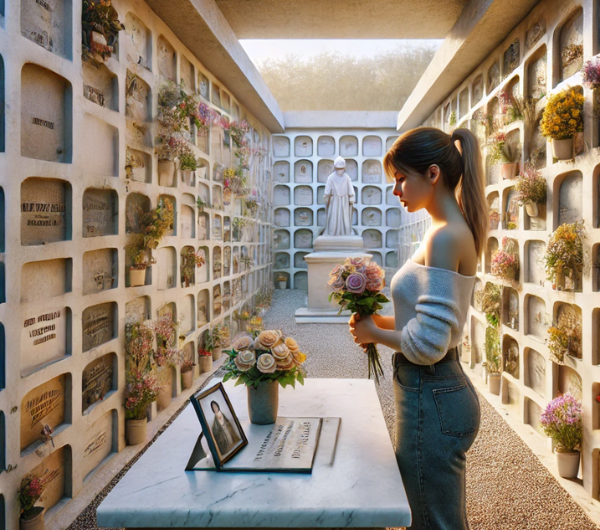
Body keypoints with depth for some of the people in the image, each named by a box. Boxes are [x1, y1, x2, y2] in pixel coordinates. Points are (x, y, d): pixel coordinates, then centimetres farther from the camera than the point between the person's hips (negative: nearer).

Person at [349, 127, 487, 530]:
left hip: (431, 399, -10)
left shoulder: (445, 237, -22)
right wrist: (384, 321, 4)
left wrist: (374, 333, -8)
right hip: (440, 391, 10)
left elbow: (428, 345, -25)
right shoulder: (456, 230, 9)